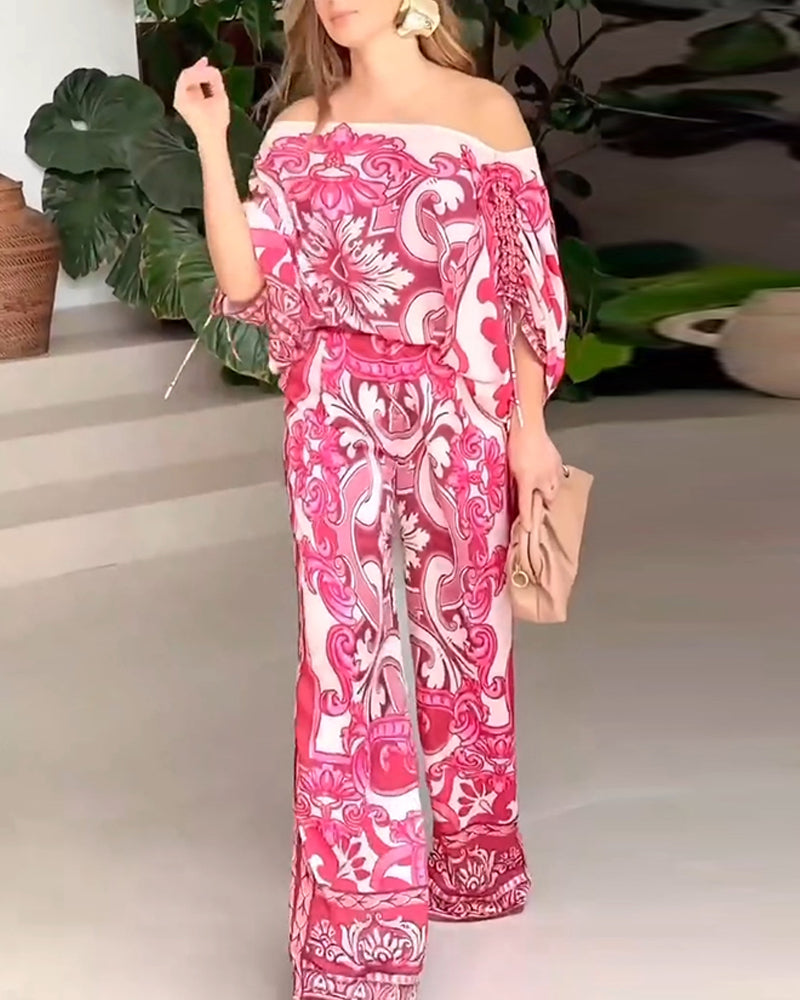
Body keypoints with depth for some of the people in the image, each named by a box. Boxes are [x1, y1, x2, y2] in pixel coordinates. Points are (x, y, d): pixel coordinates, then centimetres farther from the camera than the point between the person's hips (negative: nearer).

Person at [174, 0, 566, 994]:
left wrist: (529, 425, -2)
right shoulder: (300, 132, 8)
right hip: (338, 411, 1)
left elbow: (525, 280, 2)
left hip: (458, 408, 0)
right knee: (345, 638, -6)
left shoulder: (486, 110, 3)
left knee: (462, 627, 10)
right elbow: (248, 280, -2)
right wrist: (209, 139, -7)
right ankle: (355, 920, 0)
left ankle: (473, 856, 31)